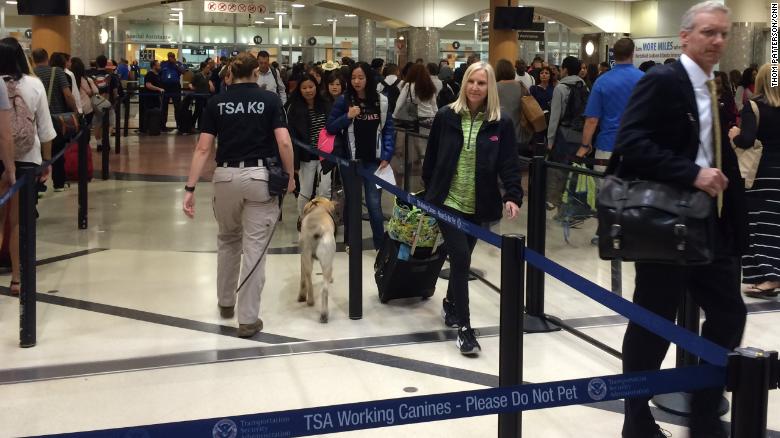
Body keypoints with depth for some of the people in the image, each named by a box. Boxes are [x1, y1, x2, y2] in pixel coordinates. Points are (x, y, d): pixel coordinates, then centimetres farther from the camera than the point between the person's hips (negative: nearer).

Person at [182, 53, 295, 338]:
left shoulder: (217, 102, 4)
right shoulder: (270, 99, 0)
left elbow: (203, 149, -2)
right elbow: (284, 143, -10)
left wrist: (190, 189, -2)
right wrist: (290, 176, 4)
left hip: (226, 176, 2)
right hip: (260, 176, -2)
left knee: (227, 239, 25)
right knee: (254, 247, 1)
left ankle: (226, 302, 37)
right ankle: (248, 319, 3)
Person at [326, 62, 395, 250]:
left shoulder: (381, 101, 2)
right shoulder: (343, 101, -2)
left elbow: (388, 129, 6)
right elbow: (330, 127, -2)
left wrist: (386, 156, -2)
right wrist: (348, 117, -17)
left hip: (373, 160, 0)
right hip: (350, 159, 0)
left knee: (374, 204, -4)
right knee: (353, 202, 9)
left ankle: (381, 245, 5)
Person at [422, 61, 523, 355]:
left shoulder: (501, 123, -3)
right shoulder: (446, 117, -4)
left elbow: (509, 164, -6)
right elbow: (431, 159, 4)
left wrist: (513, 196, -21)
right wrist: (429, 193, 7)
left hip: (479, 205, 2)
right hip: (448, 201, -2)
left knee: (461, 258, 16)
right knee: (461, 258, -11)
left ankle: (450, 304, 44)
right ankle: (464, 327, -5)